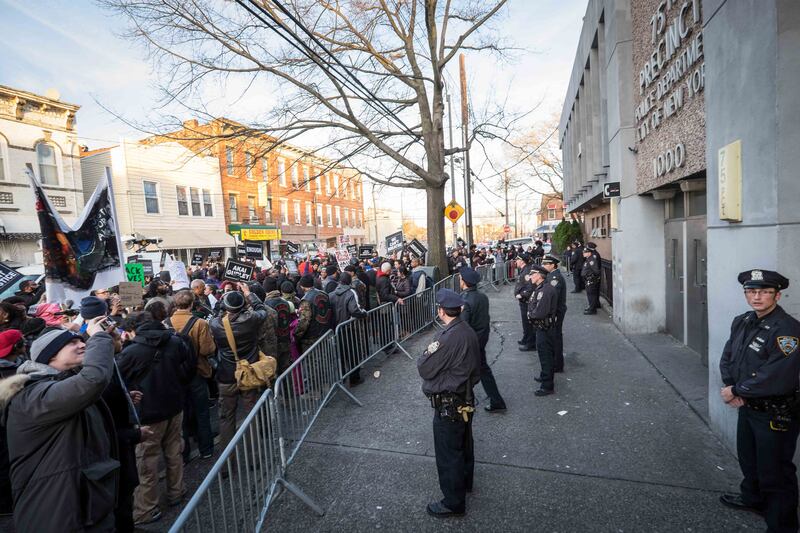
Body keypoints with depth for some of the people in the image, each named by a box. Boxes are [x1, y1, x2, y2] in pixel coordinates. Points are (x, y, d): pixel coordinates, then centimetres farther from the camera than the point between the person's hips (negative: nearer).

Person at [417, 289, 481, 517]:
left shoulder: (447, 339, -30)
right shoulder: (468, 331, -3)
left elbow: (424, 369, -22)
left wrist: (426, 355, -4)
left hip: (448, 405, -9)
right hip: (465, 398, 9)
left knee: (448, 454, 9)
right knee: (464, 445, 27)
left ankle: (454, 502, 26)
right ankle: (465, 481, 49)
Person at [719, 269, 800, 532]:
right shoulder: (742, 322, 2)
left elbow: (776, 379, -28)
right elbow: (727, 358, 5)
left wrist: (736, 391, -19)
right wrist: (731, 388, -10)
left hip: (776, 414, -8)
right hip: (747, 407, 8)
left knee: (774, 472, 7)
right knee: (748, 459, 27)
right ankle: (752, 498, 49)